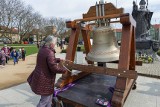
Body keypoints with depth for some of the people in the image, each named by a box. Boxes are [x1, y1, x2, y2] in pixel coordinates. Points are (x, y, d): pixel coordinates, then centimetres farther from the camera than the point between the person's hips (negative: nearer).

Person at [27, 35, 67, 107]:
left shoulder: (42, 49, 2)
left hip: (39, 76, 9)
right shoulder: (49, 52, -26)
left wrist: (59, 60, 18)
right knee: (45, 100, 12)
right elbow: (54, 68, -24)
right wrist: (64, 70, -11)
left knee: (49, 96, 26)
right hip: (45, 80, -9)